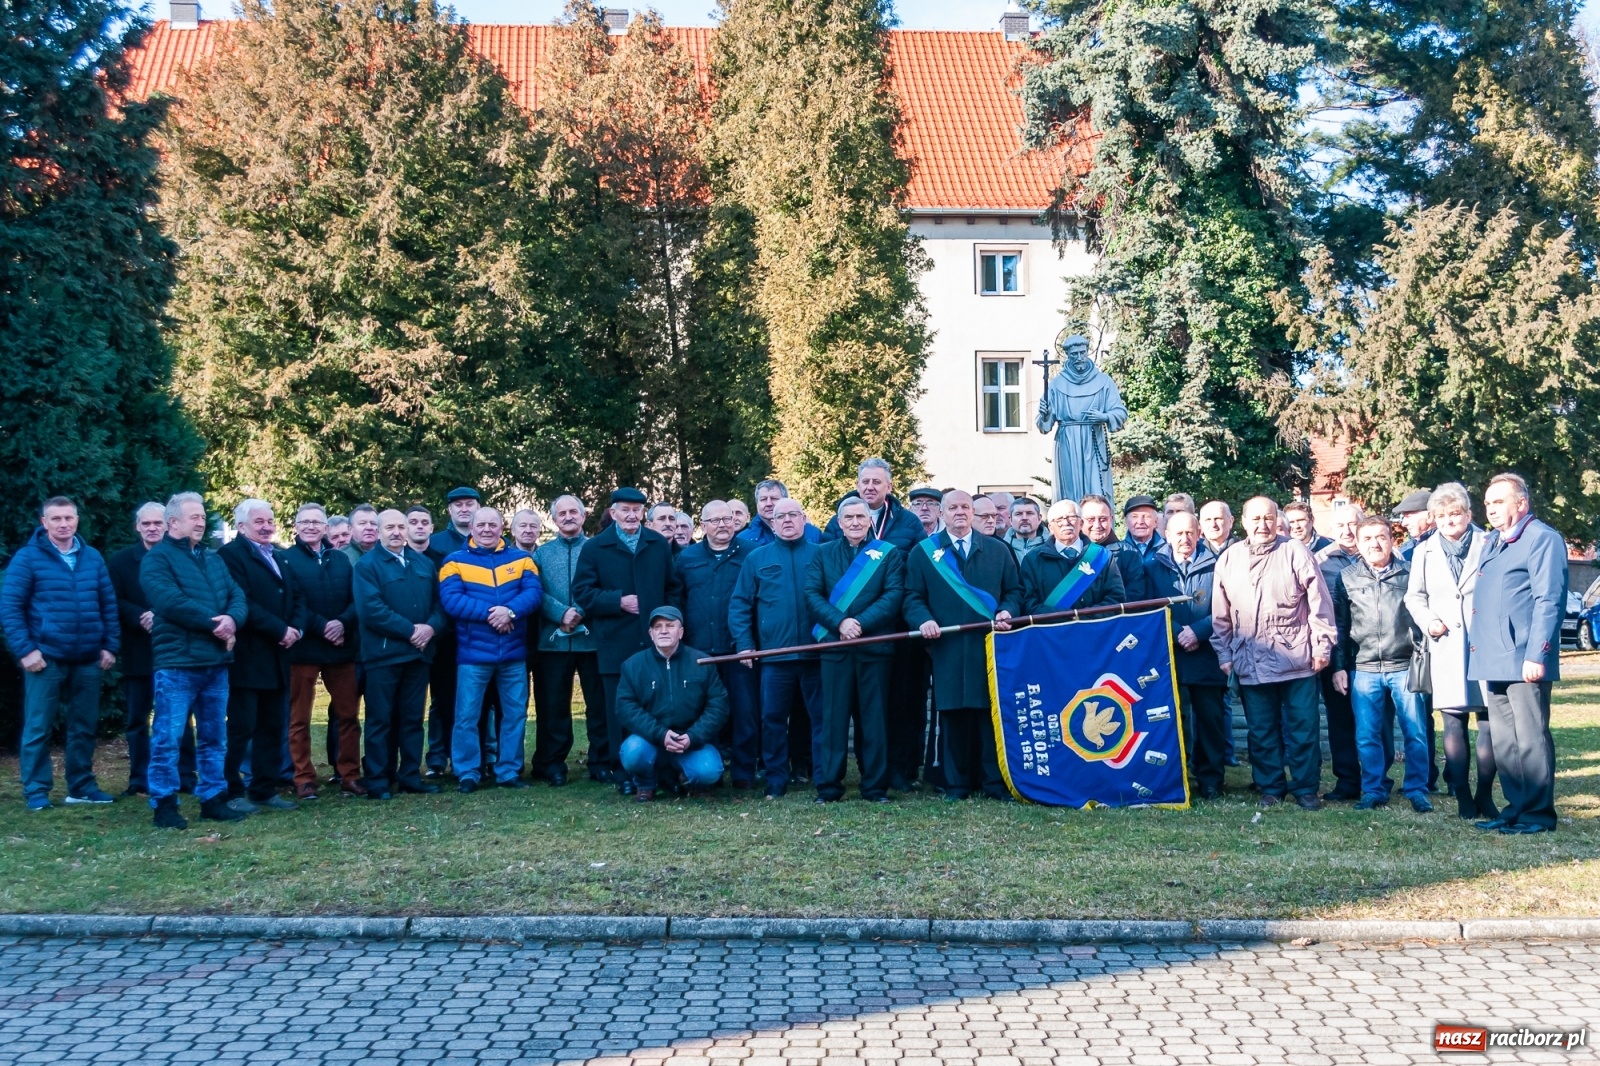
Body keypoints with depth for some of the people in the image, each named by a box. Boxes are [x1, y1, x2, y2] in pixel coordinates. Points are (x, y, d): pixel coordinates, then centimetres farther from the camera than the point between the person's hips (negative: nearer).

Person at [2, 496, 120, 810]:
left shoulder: (93, 558, 9)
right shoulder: (27, 557, -3)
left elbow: (109, 604, 12)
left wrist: (110, 646, 4)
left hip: (88, 659, 4)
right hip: (46, 657, -4)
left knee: (84, 726, 10)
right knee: (38, 728, 1)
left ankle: (81, 785, 21)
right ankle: (36, 790, 10)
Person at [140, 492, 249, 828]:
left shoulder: (213, 558, 18)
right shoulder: (157, 558, -5)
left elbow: (237, 596, 9)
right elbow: (171, 602, -19)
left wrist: (231, 619, -14)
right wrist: (215, 624, -15)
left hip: (215, 660, 7)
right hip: (176, 661, -7)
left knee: (214, 736, 12)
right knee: (168, 736, -3)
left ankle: (213, 798, 20)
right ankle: (164, 804, 5)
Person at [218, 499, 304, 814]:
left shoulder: (278, 557, 20)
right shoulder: (231, 554, -7)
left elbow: (295, 599, 15)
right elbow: (242, 602, -18)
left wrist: (296, 627, -5)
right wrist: (280, 630, -17)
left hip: (277, 657, 8)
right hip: (247, 657, -8)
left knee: (273, 728, 9)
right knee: (241, 728, -3)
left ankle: (265, 790, 16)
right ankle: (232, 792, 6)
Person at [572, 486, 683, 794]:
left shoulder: (660, 545, 9)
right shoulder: (595, 547, 2)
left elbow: (673, 588, 13)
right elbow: (582, 592, -3)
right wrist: (618, 601, -14)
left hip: (656, 642, 2)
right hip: (616, 645, -2)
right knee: (619, 711, 3)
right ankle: (622, 774, 11)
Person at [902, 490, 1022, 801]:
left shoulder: (998, 550, 14)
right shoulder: (923, 552, 11)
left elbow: (1014, 590, 14)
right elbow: (913, 597, 7)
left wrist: (1006, 611, -7)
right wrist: (924, 620, -12)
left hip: (991, 645, 1)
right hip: (947, 649, -1)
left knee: (991, 713, 1)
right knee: (952, 714, 0)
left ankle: (995, 782, 8)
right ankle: (956, 783, 9)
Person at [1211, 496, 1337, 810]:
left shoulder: (1295, 552, -1)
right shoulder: (1229, 559, 8)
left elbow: (1319, 602, -2)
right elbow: (1220, 616, 11)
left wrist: (1322, 645, -5)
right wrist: (1224, 654, 8)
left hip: (1296, 660, -3)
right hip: (1251, 663, 3)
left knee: (1302, 728, 3)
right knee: (1261, 731, 9)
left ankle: (1306, 789, 14)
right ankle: (1270, 788, 20)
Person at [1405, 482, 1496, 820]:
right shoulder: (1424, 552, 13)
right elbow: (1414, 596, 17)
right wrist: (1427, 621, 0)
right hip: (1445, 646, 2)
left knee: (1489, 720, -3)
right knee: (1453, 722, 1)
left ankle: (1485, 794, 8)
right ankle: (1463, 796, 9)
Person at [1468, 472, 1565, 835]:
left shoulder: (1542, 539, -8)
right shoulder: (1491, 542, 19)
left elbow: (1549, 601, -14)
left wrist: (1537, 655, -19)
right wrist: (1477, 648, 16)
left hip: (1524, 662, -9)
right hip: (1493, 659, 9)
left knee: (1530, 738, -4)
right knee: (1503, 740, 11)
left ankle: (1539, 812, 4)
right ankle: (1516, 807, 19)